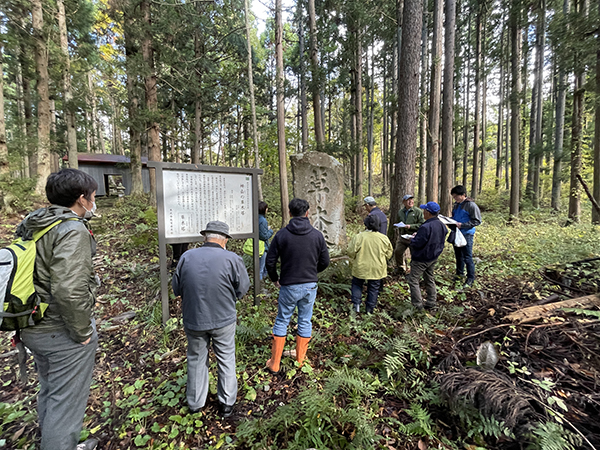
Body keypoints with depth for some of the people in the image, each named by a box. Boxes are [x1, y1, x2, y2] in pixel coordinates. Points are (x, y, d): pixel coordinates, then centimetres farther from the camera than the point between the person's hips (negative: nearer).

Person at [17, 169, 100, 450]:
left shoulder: (31, 225, 6)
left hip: (34, 329, 10)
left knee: (48, 392, 28)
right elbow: (69, 290, -31)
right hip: (63, 333, -9)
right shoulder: (72, 231, -23)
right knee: (66, 402, 9)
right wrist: (82, 332, -17)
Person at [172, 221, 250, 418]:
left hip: (193, 320, 2)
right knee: (226, 359, 19)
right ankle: (226, 403, 35)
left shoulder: (187, 257, -11)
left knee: (196, 359, 23)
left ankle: (195, 403, 42)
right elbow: (242, 289, -10)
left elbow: (177, 289, -1)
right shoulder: (232, 259, -19)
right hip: (223, 320, -2)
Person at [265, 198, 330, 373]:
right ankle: (300, 361, 29)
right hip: (310, 286, 2)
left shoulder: (282, 234, -11)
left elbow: (270, 261, -8)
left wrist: (275, 279, 10)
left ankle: (274, 364, 23)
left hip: (289, 286, -2)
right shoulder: (317, 234, -5)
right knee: (305, 322, 16)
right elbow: (325, 262, 2)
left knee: (282, 321, 13)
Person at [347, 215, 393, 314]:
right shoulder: (384, 238, -8)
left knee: (357, 285, 20)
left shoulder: (358, 237, -17)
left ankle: (356, 304, 12)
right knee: (373, 288, 17)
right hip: (377, 269, 2)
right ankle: (370, 309, 25)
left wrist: (354, 262, 9)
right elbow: (389, 253, 5)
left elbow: (351, 252, -11)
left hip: (360, 268, -2)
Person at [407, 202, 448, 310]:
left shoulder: (426, 227, -29)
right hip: (434, 258, 9)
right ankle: (431, 302, 32)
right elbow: (442, 242, 13)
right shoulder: (442, 225, 0)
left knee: (413, 280, 3)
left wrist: (413, 239, -5)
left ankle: (417, 304, 6)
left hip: (421, 259, -9)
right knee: (430, 279, 22)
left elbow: (416, 244, -25)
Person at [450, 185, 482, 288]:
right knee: (458, 255, 18)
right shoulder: (456, 204, 11)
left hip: (467, 234, -7)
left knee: (467, 257, -2)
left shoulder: (471, 205, -13)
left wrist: (462, 225, -21)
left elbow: (477, 221, -14)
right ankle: (459, 274, 32)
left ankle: (471, 279, 10)